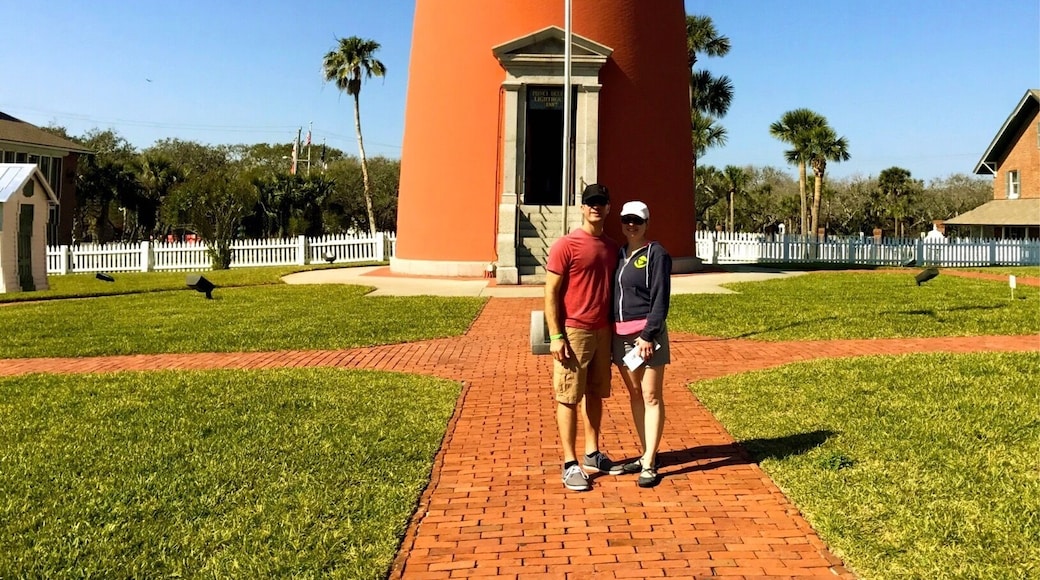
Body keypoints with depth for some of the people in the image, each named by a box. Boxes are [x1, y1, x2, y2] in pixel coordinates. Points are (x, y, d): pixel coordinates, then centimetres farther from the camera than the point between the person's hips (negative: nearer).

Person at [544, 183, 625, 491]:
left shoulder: (612, 247, 10)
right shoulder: (566, 245, -9)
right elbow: (551, 293, -9)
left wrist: (616, 330, 12)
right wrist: (556, 336, -15)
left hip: (603, 331, 6)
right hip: (573, 332, -6)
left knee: (595, 394, 14)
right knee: (568, 398, 0)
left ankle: (593, 454, 25)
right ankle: (570, 464, 6)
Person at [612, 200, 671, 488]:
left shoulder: (656, 254, -5)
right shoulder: (618, 254, 13)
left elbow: (661, 299, -10)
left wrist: (648, 335, -17)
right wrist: (608, 333, 8)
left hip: (646, 333, -7)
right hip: (620, 334, 7)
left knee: (651, 397, -3)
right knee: (634, 395, 12)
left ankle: (649, 465, 0)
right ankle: (647, 454, 23)